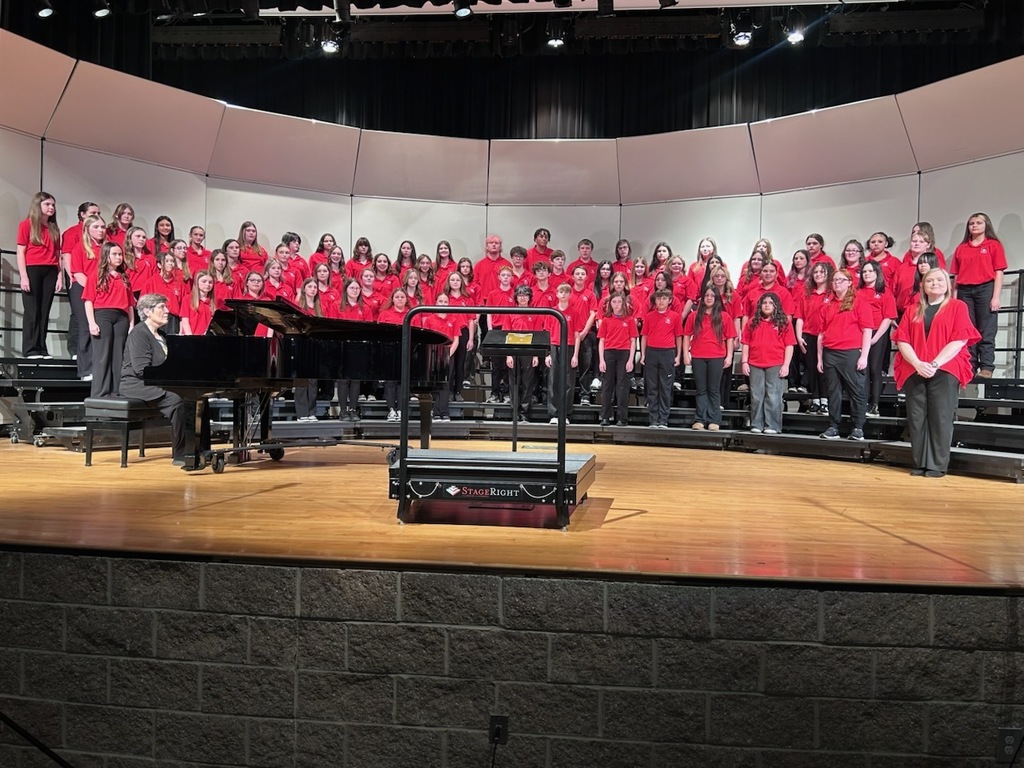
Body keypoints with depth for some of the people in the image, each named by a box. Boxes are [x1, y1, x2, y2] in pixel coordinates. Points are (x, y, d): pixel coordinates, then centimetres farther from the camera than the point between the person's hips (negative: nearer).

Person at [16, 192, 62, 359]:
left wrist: (60, 276, 3)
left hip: (50, 272, 4)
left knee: (44, 311, 3)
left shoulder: (54, 229, 16)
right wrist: (23, 276, -10)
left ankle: (42, 349, 5)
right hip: (32, 270, -4)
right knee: (32, 311, -5)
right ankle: (30, 349, -4)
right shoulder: (26, 225, 3)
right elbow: (21, 252, -2)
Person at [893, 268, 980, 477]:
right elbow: (902, 340, 6)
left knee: (940, 418, -6)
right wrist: (917, 363, -12)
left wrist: (935, 364, -15)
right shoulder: (913, 311, 17)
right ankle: (920, 464, 6)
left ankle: (937, 465, -2)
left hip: (945, 371, -3)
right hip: (914, 371, 3)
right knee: (916, 418, 0)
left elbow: (960, 339, -4)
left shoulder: (957, 307, 8)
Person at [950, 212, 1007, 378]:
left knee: (986, 331, -5)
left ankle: (986, 368, -6)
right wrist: (954, 297, 5)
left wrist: (996, 297, -9)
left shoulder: (994, 245, 5)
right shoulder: (961, 248, 15)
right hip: (964, 291, 4)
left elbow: (999, 272, -1)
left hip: (985, 289, -3)